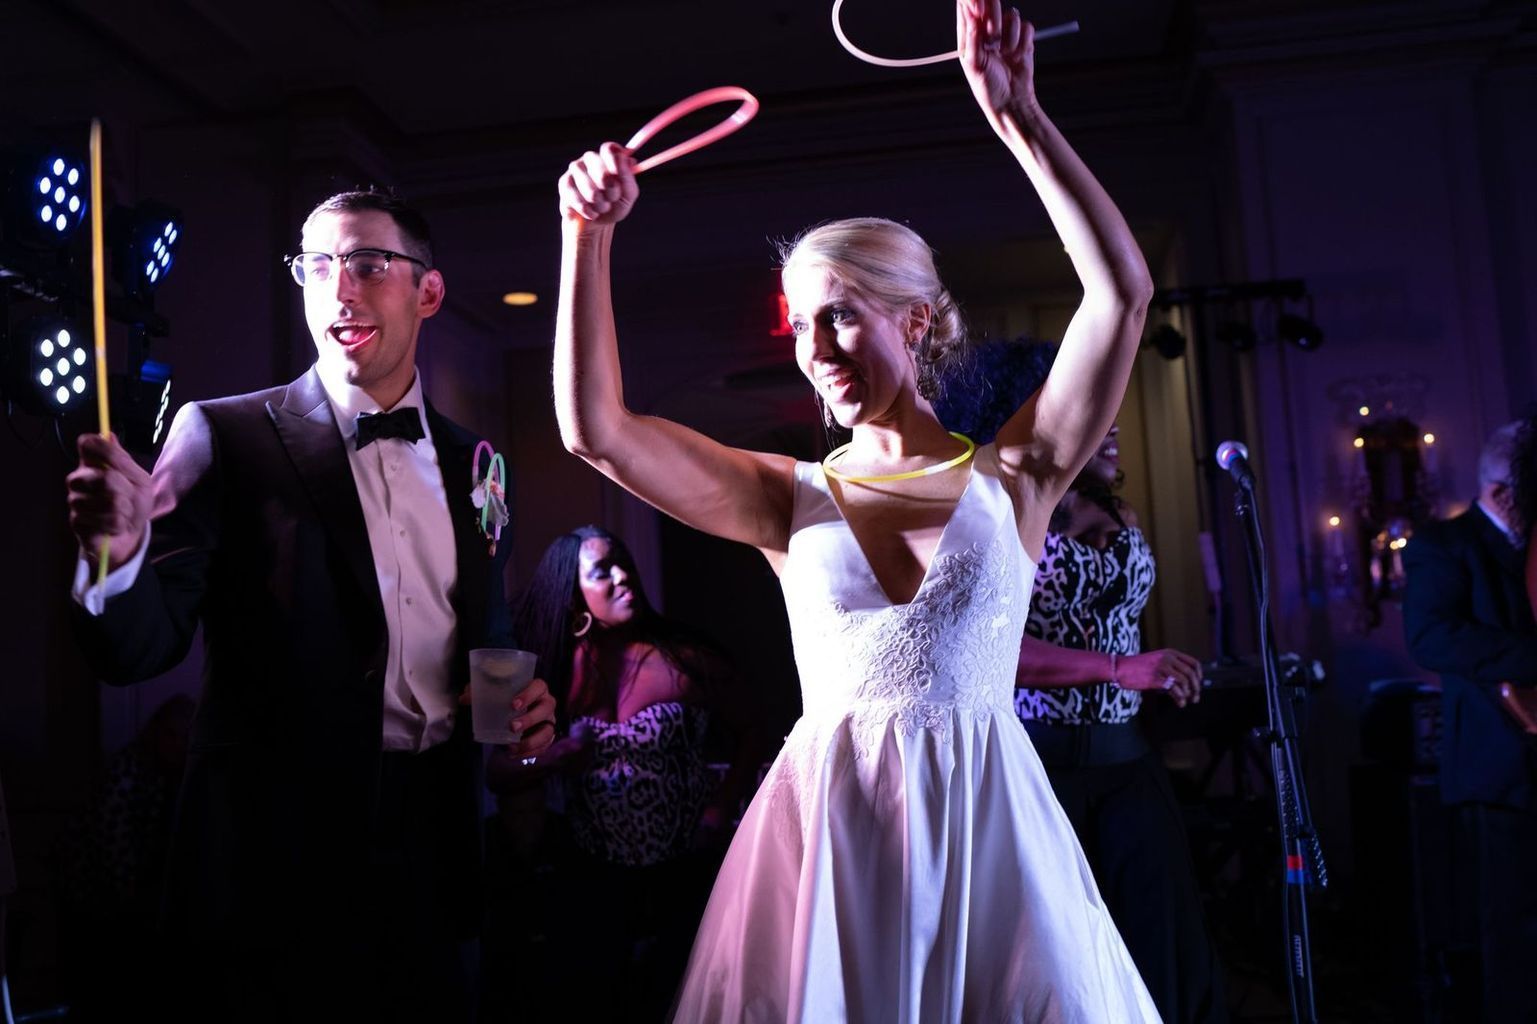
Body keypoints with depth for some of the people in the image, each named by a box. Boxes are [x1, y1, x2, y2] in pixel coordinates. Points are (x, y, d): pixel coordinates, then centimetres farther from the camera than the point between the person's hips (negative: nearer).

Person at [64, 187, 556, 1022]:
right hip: (275, 864, -3)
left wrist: (521, 706, -4)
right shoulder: (223, 436, -5)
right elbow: (138, 648, -13)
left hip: (433, 856, 4)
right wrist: (118, 551, -33)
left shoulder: (473, 464, 7)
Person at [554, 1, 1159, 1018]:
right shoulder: (791, 496, 4)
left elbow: (1122, 291, -8)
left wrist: (1016, 115, -10)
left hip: (984, 823, 0)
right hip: (826, 829, 1)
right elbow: (594, 429, -4)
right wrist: (590, 238, -9)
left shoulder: (1010, 474, 1)